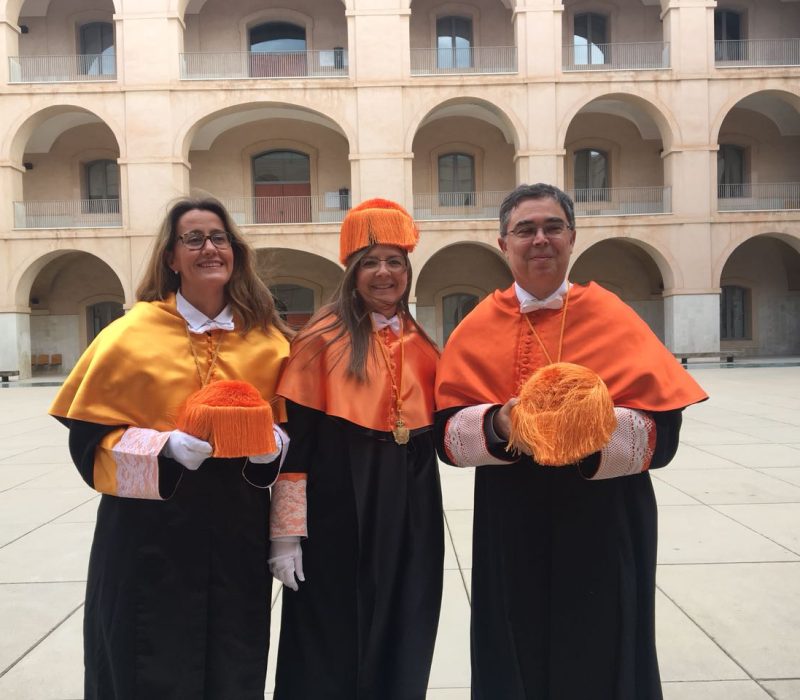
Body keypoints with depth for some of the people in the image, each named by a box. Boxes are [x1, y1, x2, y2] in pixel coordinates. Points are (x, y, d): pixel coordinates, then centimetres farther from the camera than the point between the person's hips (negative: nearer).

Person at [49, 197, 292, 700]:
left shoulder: (268, 340, 2)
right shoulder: (132, 335, -6)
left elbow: (289, 427, 11)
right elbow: (91, 438, -5)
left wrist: (271, 443, -10)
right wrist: (166, 447, -20)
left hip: (239, 531, 3)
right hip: (151, 532, -2)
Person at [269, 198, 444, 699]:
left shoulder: (422, 343, 8)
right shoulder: (323, 338, -8)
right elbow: (294, 437, -11)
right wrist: (287, 532, -13)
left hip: (411, 510, 5)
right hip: (338, 505, -5)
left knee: (400, 643, 16)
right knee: (332, 642, 8)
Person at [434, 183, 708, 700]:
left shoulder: (613, 318, -3)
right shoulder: (478, 328, 1)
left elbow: (661, 430, -8)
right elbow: (448, 433, -3)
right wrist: (497, 425, -22)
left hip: (604, 528, -1)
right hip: (510, 532, 1)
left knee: (600, 659, 12)